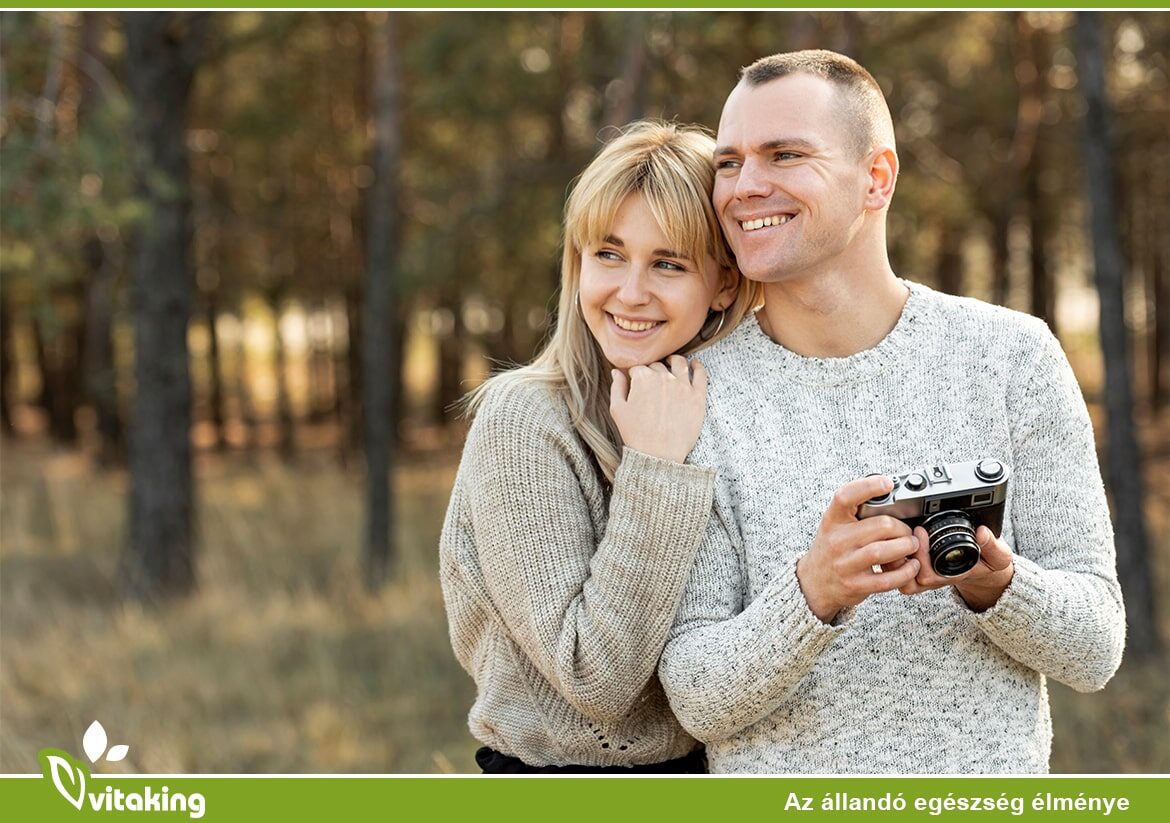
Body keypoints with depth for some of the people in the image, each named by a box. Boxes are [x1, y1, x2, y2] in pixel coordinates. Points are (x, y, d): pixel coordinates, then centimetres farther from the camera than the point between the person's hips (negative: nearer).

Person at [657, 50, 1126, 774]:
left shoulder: (1014, 355, -5)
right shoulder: (694, 398, -7)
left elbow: (1094, 650, -4)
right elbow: (697, 698, -11)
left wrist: (991, 584, -23)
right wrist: (813, 593, -27)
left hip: (990, 785, 1)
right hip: (774, 800, 0)